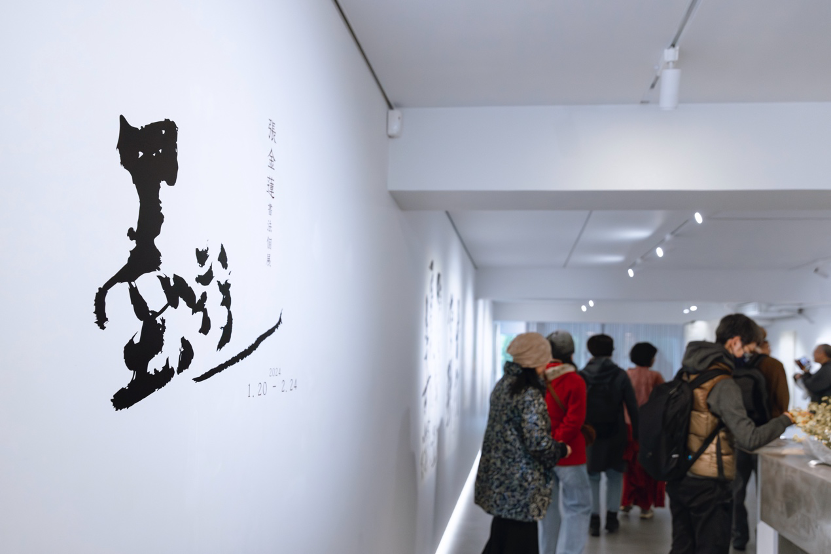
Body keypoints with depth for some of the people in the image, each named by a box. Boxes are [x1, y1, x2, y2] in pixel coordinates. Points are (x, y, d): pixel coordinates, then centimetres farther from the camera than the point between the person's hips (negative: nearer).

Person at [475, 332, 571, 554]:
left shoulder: (503, 384, 9)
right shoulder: (530, 395, -18)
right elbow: (538, 442, -23)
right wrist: (562, 450, -4)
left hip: (498, 477, 8)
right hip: (519, 484, -8)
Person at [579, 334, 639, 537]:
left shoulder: (582, 376, -3)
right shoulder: (620, 375, -4)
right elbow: (633, 407, -5)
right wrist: (637, 433, 1)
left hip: (589, 435, 0)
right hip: (615, 434, 0)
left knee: (593, 478, 11)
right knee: (615, 476, 16)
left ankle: (594, 520, 7)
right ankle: (612, 518, 16)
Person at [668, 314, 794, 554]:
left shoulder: (687, 374, 6)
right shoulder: (724, 385, -18)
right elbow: (750, 439, -24)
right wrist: (786, 419, -10)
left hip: (678, 479, 8)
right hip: (708, 486, -7)